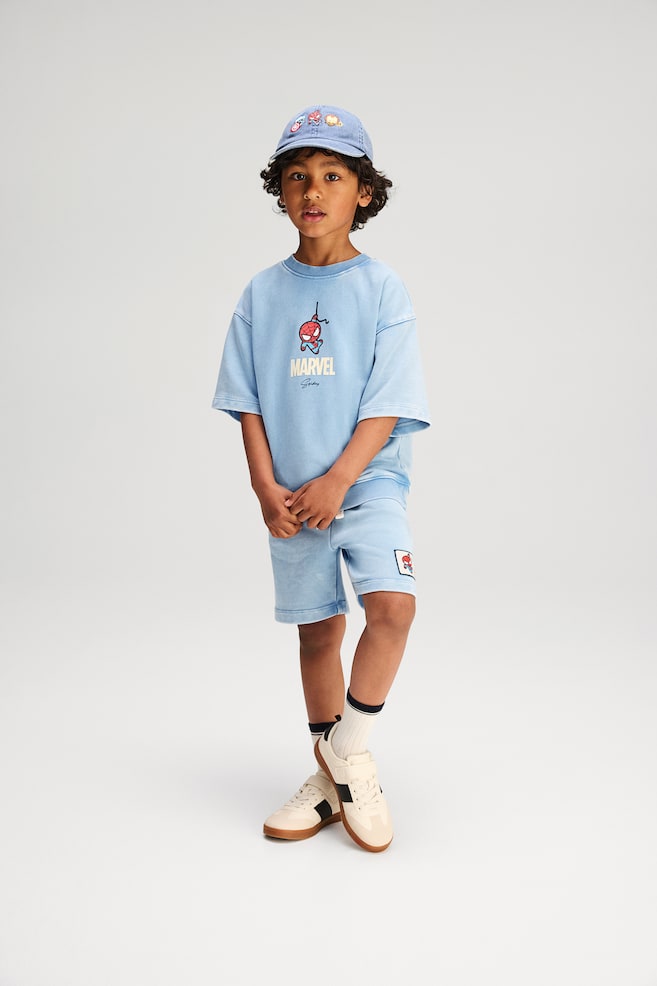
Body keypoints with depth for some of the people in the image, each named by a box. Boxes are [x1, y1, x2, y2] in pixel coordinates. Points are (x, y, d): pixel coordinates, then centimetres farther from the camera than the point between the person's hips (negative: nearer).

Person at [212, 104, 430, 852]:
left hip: (368, 482, -2)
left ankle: (349, 748, 3)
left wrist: (336, 482, -17)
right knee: (317, 628, 11)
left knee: (393, 603, -22)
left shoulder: (382, 288, -3)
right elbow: (248, 402, 4)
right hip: (291, 495, 3)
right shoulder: (263, 293, 4)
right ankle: (331, 779, 27)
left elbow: (387, 405, -9)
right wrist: (267, 489, -7)